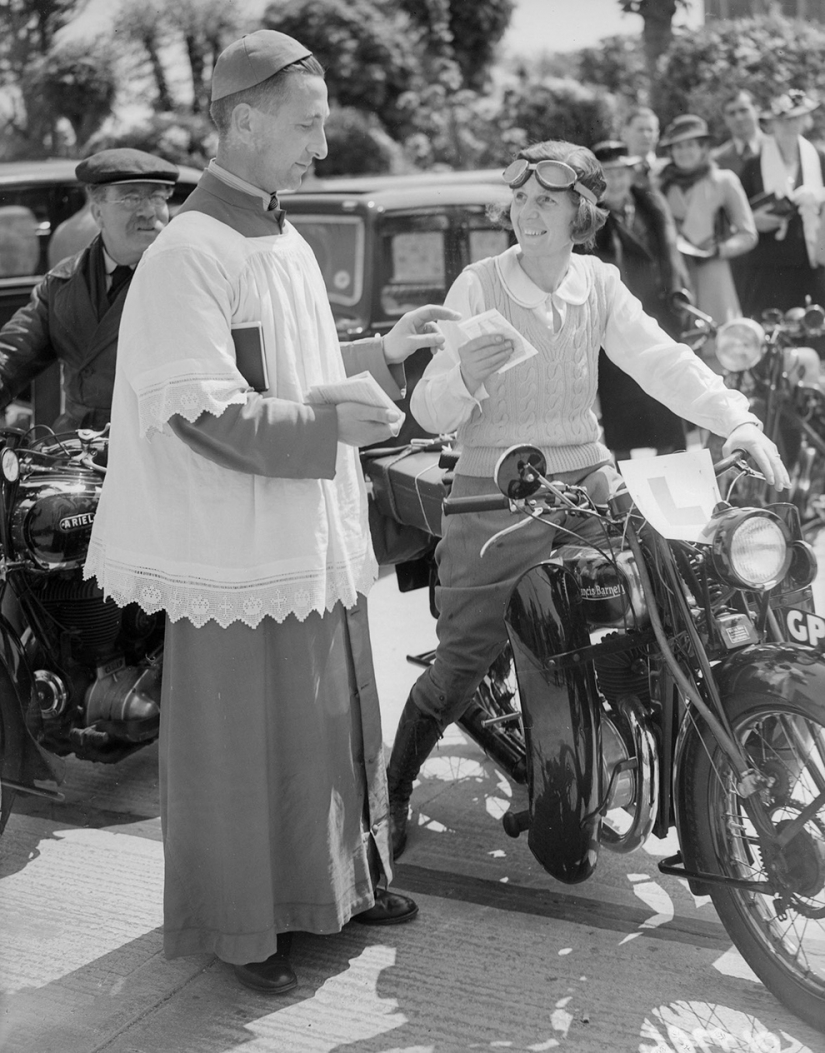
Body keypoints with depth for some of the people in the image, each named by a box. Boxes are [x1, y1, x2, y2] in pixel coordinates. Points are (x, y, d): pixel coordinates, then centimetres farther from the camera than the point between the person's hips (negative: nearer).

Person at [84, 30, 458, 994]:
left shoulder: (284, 243, 10)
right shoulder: (188, 254, -17)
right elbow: (200, 412, -23)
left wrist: (380, 352, 10)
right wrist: (331, 421, -24)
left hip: (316, 539, 9)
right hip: (238, 546, -8)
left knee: (331, 716, 18)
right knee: (240, 736, 5)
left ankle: (338, 878, 36)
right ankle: (238, 923, 23)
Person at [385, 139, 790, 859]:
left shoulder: (599, 285, 5)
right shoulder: (478, 288, -8)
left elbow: (660, 359, -5)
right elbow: (429, 413, -12)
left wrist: (738, 421, -19)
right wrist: (463, 377, -35)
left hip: (587, 482, 4)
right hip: (494, 496, -4)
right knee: (460, 664, -2)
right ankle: (393, 790, 19)